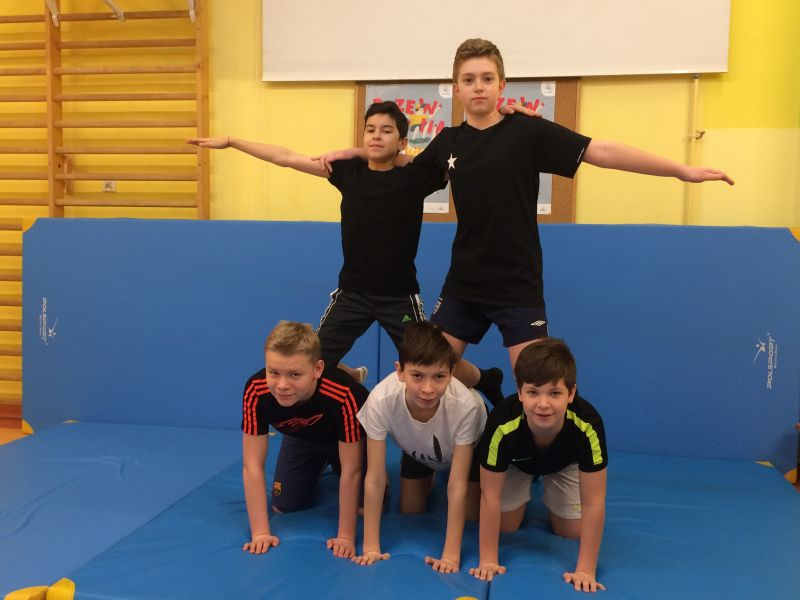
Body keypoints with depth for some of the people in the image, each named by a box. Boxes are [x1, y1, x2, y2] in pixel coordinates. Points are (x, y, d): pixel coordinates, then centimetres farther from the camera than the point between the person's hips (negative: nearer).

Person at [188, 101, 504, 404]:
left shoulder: (415, 176, -9)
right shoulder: (348, 171, -2)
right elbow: (286, 158, 0)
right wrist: (231, 141, 2)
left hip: (399, 294, -3)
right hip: (352, 291, 3)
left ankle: (486, 379, 39)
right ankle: (353, 378, 38)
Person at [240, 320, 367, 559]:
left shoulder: (345, 395, -46)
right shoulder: (255, 391, -37)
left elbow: (351, 471, -36)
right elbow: (252, 465, -29)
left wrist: (345, 537, -31)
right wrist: (260, 532, -29)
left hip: (343, 440, -2)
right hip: (301, 438, 2)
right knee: (284, 507, 1)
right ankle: (318, 469, 30)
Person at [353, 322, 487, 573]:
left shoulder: (466, 405, -44)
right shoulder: (381, 400, -42)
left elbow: (457, 485, -34)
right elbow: (375, 479, -31)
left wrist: (451, 554, -33)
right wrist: (371, 546, -29)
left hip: (469, 448, -1)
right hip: (417, 450, 1)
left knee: (471, 519, -3)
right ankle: (428, 481, 35)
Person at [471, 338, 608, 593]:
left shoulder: (588, 426, -43)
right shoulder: (502, 426, -43)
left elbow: (593, 503, -34)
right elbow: (490, 496, -31)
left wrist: (585, 570, -31)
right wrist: (488, 561, -26)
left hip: (565, 463, 1)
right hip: (516, 463, 0)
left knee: (571, 531, 1)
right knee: (505, 526, 1)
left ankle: (549, 491, 30)